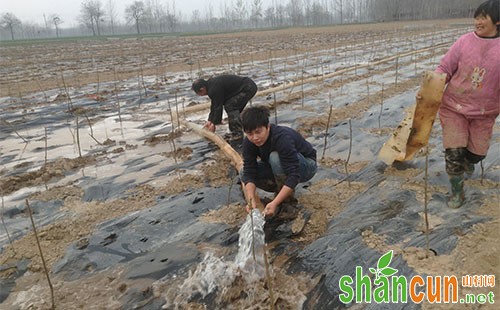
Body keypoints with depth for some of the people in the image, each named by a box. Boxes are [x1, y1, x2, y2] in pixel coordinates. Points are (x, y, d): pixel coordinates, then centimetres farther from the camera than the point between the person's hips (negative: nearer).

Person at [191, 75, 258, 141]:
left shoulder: (215, 88, -23)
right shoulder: (210, 84, 10)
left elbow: (218, 107, -17)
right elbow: (214, 105, 14)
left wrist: (214, 123, -8)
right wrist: (210, 120, 14)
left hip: (248, 88, -11)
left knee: (229, 106, -13)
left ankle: (237, 134, -11)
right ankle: (235, 133, 18)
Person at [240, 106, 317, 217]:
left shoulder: (283, 138, -37)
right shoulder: (249, 142, -19)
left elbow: (294, 176, -39)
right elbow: (249, 172, -21)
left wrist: (274, 203, -46)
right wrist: (251, 200, -37)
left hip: (306, 166, -6)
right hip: (281, 167, 6)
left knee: (275, 157, -37)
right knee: (244, 174, -15)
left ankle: (288, 200, -14)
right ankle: (282, 189, 4)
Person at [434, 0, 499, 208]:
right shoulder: (464, 41, -8)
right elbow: (445, 69, -5)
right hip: (453, 106, -1)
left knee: (478, 152, 16)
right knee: (453, 151, -4)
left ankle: (468, 161, 54)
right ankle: (457, 191, 18)